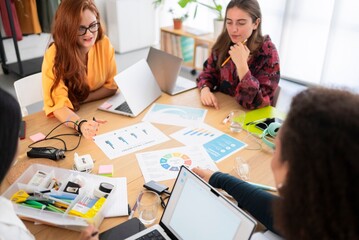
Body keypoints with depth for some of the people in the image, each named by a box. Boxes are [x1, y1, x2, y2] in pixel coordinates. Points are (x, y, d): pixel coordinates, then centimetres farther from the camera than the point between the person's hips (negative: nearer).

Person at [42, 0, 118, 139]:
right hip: (69, 117, -3)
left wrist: (81, 99, -16)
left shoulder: (104, 43, -10)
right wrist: (81, 124, -47)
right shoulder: (54, 55, -20)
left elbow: (112, 86, -2)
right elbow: (57, 106, -27)